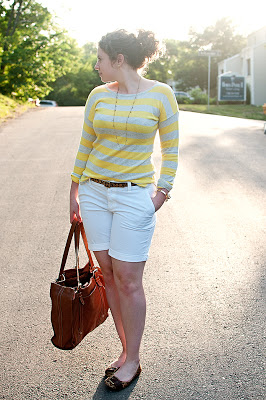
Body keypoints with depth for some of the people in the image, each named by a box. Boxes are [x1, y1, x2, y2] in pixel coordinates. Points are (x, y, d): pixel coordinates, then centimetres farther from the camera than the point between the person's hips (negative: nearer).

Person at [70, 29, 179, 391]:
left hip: (134, 196, -4)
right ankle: (127, 350, 24)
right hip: (94, 192, 5)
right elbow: (85, 145, 13)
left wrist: (161, 193, -6)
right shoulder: (98, 95, 5)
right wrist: (74, 192, 13)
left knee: (128, 280, -2)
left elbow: (170, 150, 2)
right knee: (109, 274, 8)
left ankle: (132, 361, 16)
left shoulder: (161, 94, -5)